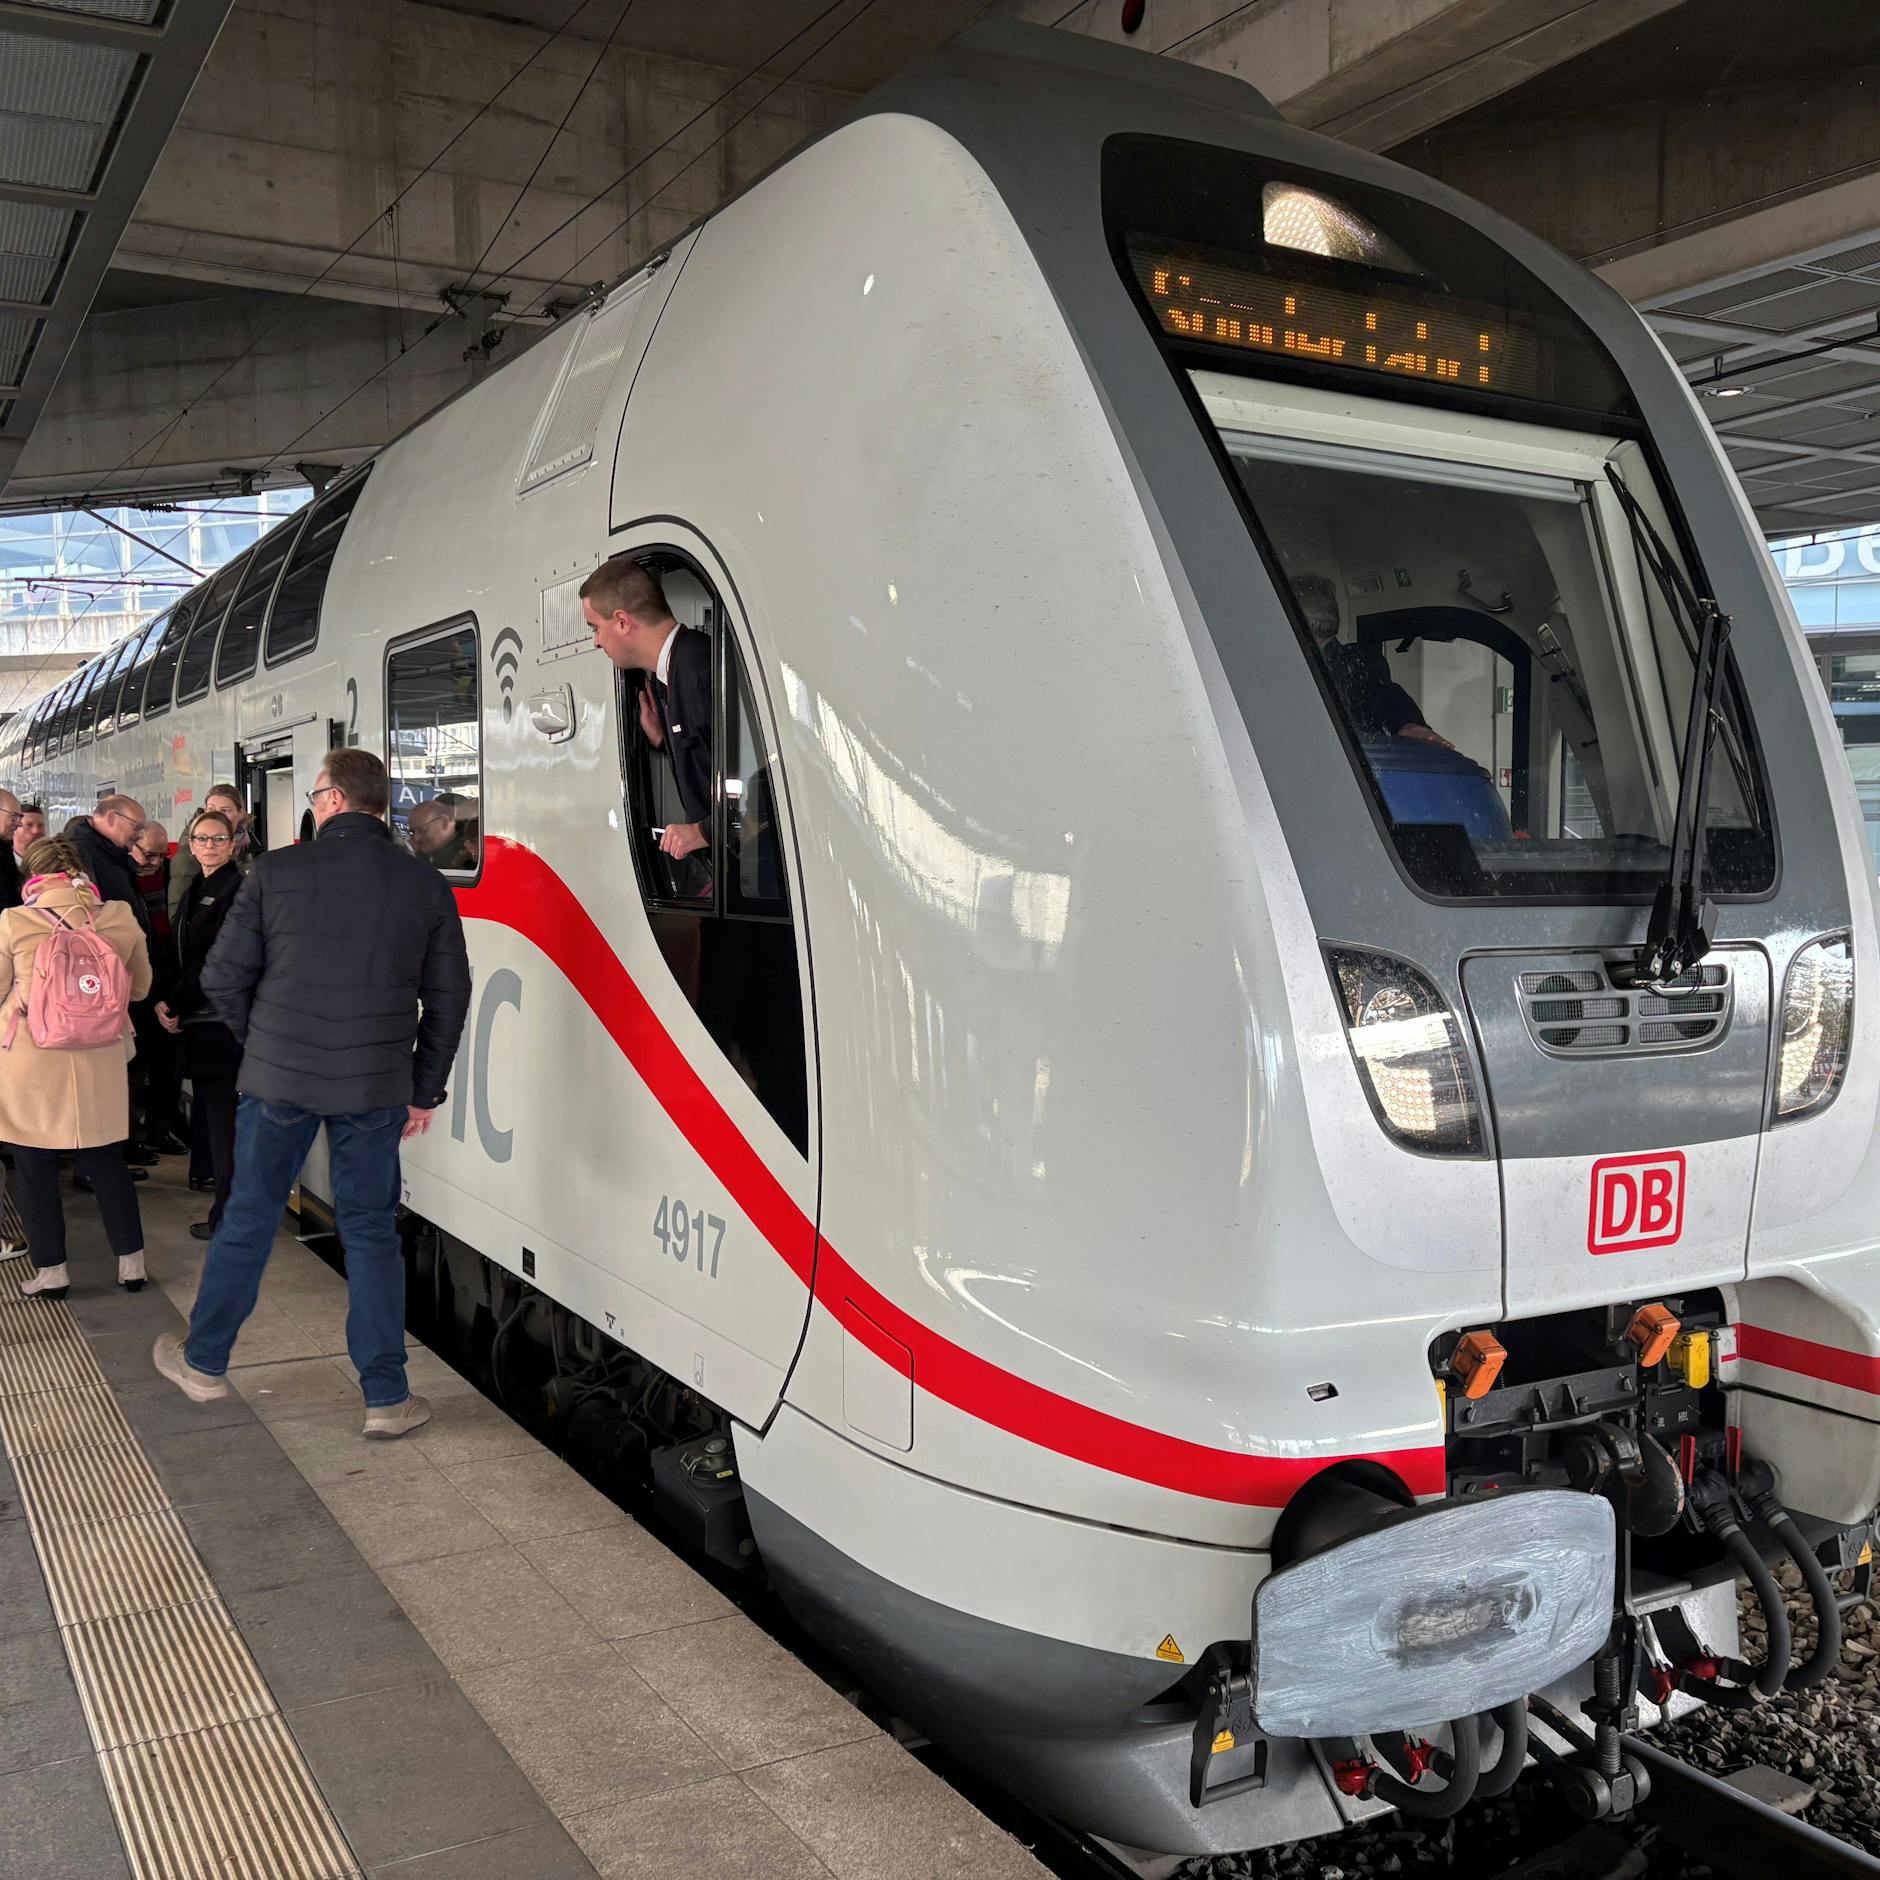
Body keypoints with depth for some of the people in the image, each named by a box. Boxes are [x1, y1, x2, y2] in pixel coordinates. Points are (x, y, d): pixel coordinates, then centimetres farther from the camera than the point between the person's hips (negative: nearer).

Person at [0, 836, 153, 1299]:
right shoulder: (121, 918, -6)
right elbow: (140, 987, 7)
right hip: (100, 1063, 2)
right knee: (106, 1162, 15)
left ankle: (49, 1270, 18)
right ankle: (131, 1262, 19)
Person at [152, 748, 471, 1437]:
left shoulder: (276, 872, -4)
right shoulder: (426, 885, 1)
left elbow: (224, 978, -2)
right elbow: (448, 999, 4)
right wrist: (425, 1091, 13)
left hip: (278, 1076, -1)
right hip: (375, 1087, 1)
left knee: (248, 1216, 16)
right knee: (371, 1231, 9)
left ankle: (204, 1361, 33)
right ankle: (386, 1398, 11)